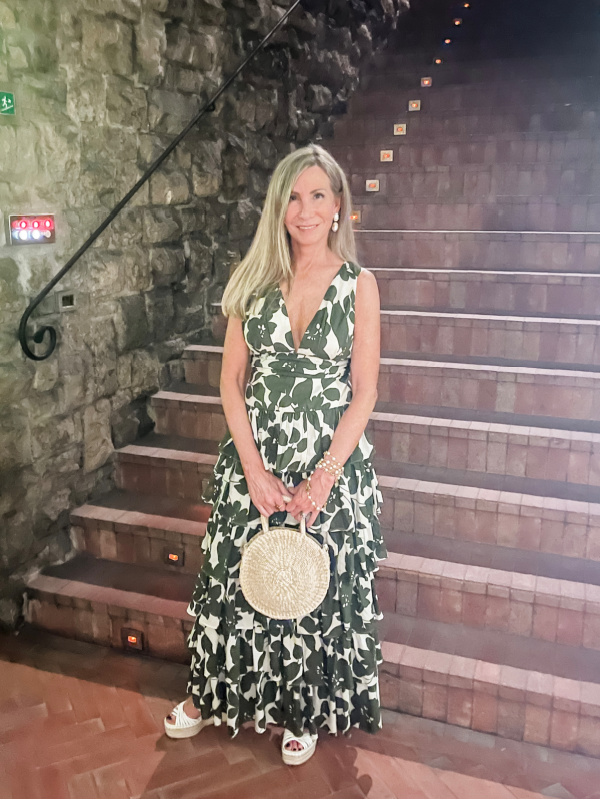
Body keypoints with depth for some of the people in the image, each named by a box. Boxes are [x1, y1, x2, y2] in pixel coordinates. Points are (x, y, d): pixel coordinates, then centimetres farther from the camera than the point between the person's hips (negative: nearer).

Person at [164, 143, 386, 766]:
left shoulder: (359, 284, -5)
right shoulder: (255, 279, 0)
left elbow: (364, 391, -6)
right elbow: (231, 379, -1)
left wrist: (323, 476, -13)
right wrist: (254, 468, -9)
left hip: (332, 463, -1)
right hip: (254, 459, 2)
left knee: (320, 587, 11)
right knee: (236, 577, 14)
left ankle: (304, 710, 37)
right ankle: (212, 692, 41)